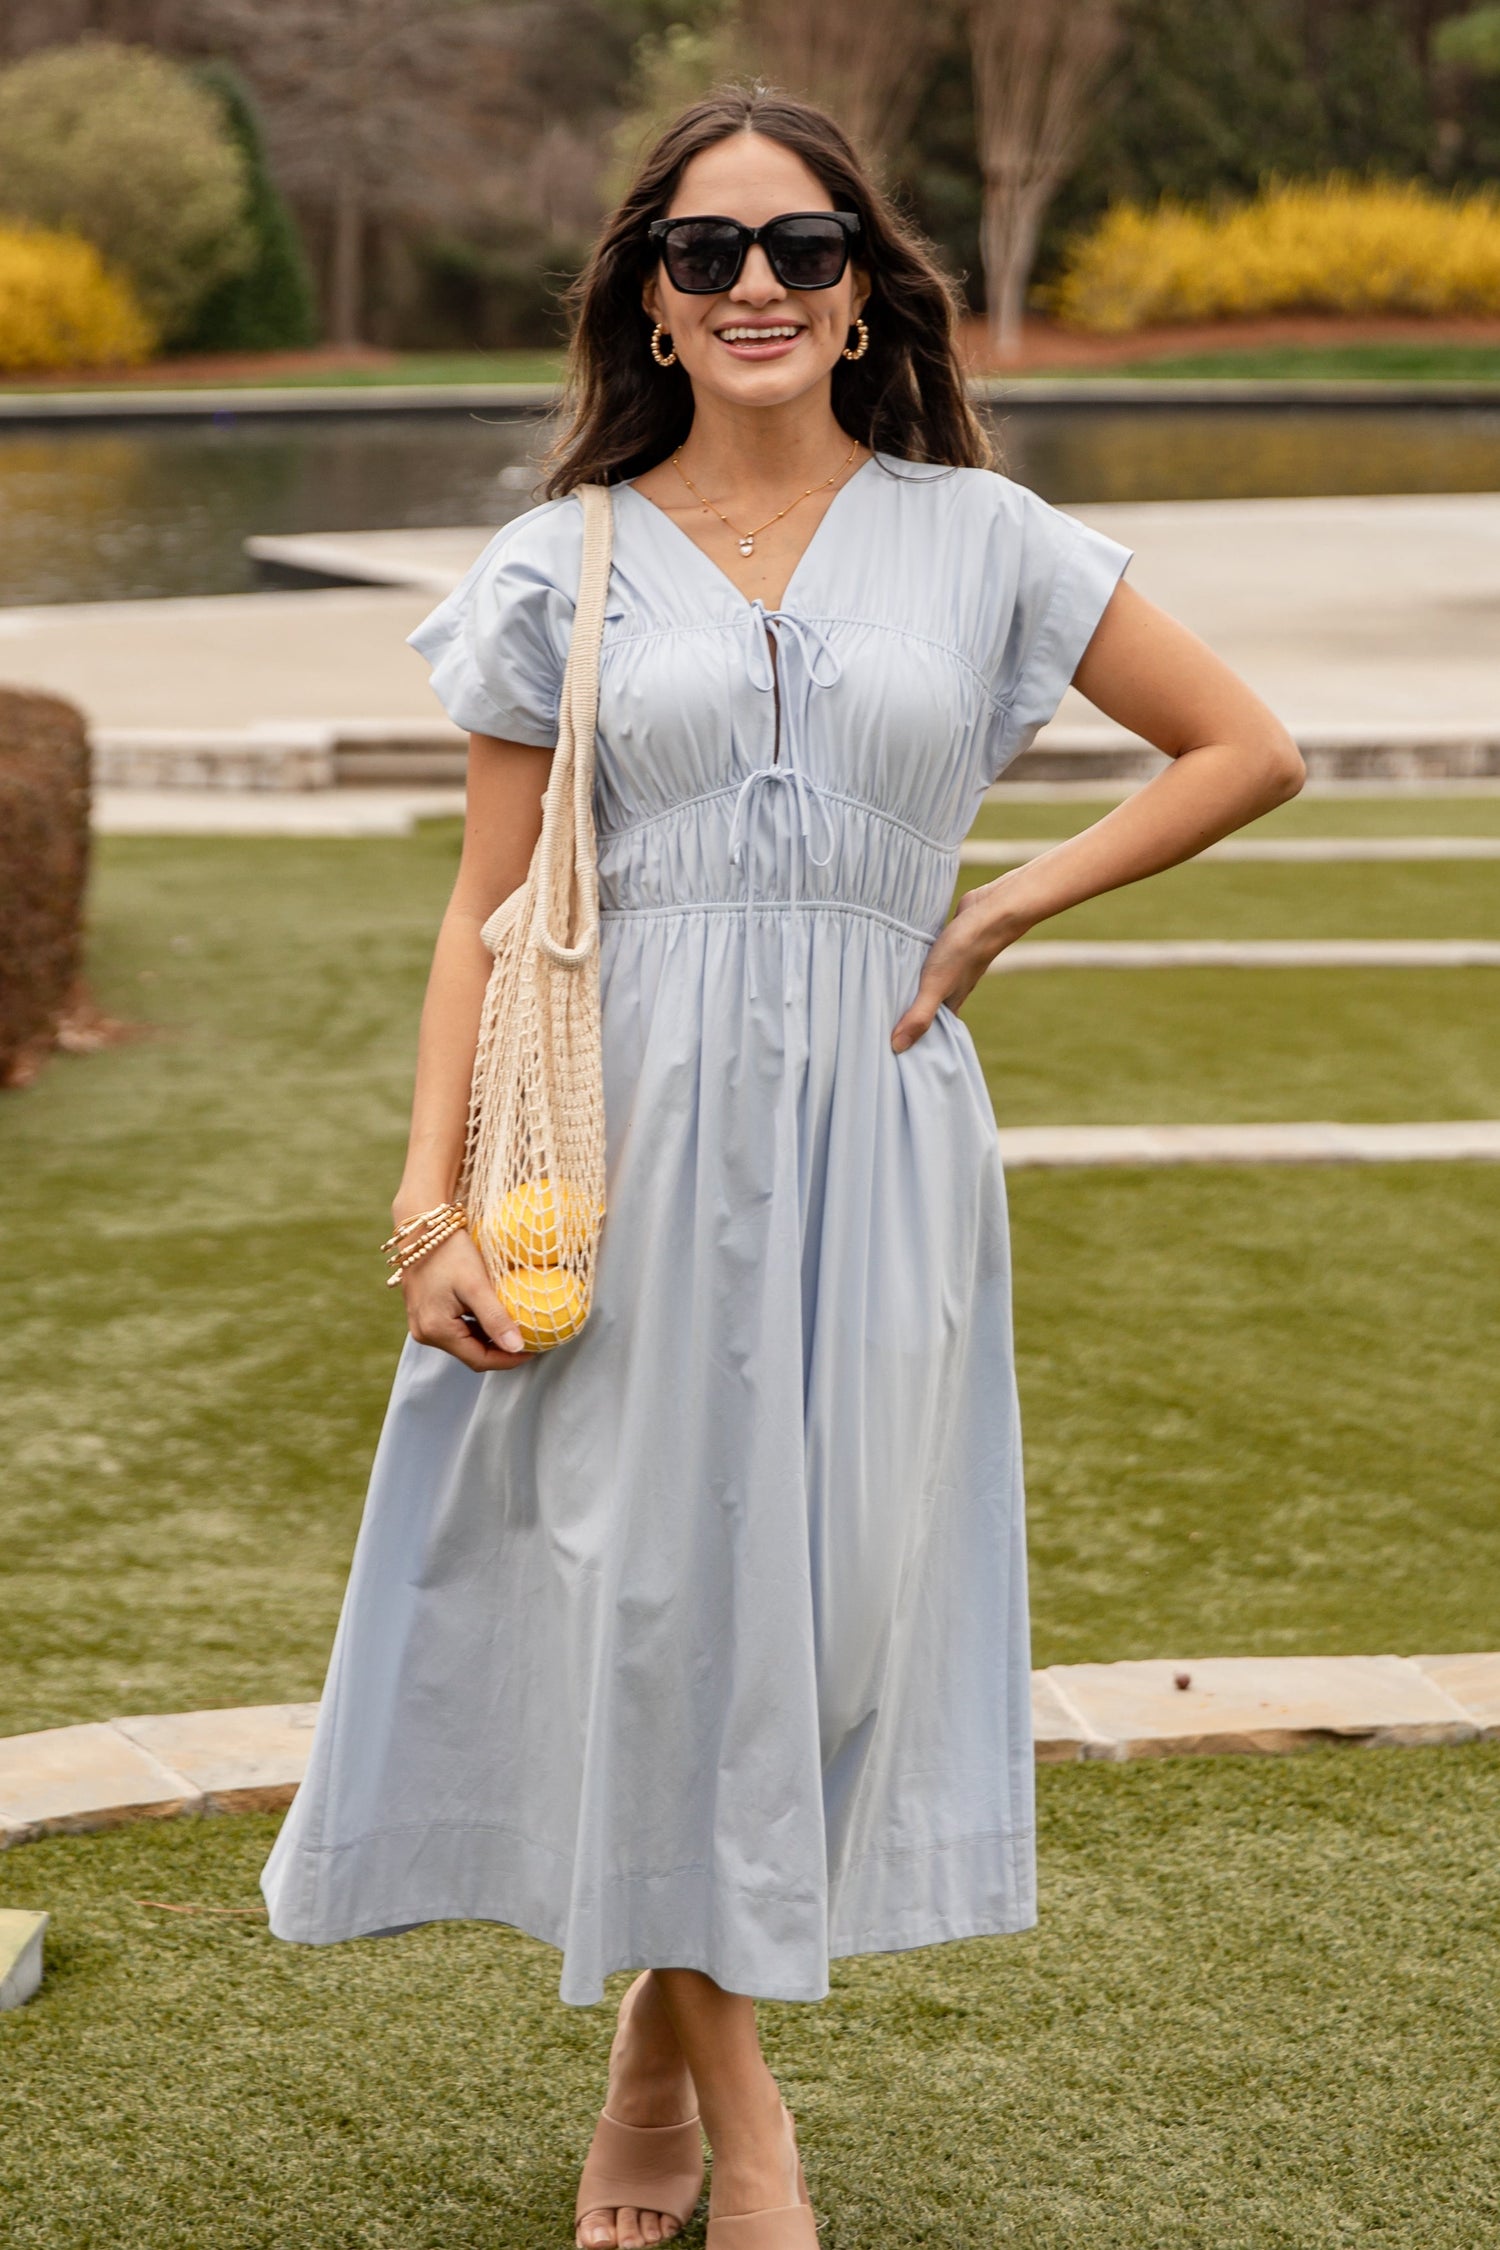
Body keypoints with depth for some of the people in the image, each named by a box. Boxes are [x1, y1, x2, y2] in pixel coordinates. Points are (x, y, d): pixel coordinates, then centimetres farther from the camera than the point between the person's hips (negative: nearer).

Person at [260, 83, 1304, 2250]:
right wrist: (431, 1198, -4)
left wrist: (1004, 909, 2)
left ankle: (658, 2039, 24)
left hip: (872, 1140, 1)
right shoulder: (562, 567, 6)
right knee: (654, 1594, 0)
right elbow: (489, 910, 5)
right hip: (627, 1135, 0)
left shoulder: (977, 534, 7)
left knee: (831, 1592, 3)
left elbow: (1251, 748, 10)